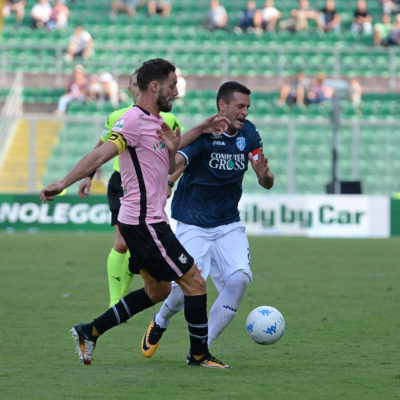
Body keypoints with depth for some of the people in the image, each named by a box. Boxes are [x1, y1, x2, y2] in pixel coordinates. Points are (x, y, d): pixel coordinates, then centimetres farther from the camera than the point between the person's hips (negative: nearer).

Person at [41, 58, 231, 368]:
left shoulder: (154, 121, 14)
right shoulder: (134, 120, -15)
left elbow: (166, 166, 30)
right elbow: (100, 156, -22)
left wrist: (201, 129, 22)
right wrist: (63, 184, -28)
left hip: (148, 222, 10)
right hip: (145, 223, -10)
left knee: (158, 290, 18)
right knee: (194, 282, -4)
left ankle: (90, 332, 19)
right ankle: (199, 354, 6)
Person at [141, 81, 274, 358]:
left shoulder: (248, 133, 1)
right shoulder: (204, 135, -16)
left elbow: (267, 183, 4)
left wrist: (265, 174, -20)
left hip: (229, 225, 5)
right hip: (193, 226, -5)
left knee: (239, 279, -17)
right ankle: (159, 324, 22)